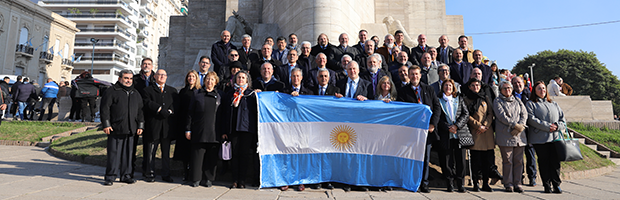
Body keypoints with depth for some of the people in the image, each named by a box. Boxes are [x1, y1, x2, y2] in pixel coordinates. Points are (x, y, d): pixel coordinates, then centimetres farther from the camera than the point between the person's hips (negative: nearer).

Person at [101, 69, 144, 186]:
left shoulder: (136, 94, 16)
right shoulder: (111, 92, 1)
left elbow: (140, 111, 18)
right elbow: (105, 109, -3)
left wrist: (140, 126, 12)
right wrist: (106, 125, -9)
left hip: (130, 130, 4)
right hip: (115, 129, -4)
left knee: (128, 153, 8)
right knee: (113, 153, 0)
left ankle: (126, 175, 17)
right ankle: (110, 176, 10)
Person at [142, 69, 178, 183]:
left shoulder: (172, 91, 17)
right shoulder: (148, 90, 7)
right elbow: (148, 104, -9)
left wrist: (169, 112, -10)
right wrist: (161, 109, -14)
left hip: (167, 126, 3)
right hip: (153, 125, -2)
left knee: (166, 152, 6)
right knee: (150, 152, 2)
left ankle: (166, 175, 14)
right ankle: (149, 174, 14)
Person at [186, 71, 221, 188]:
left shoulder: (218, 96, 11)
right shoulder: (197, 94, 8)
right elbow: (190, 113, 6)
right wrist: (188, 129, 0)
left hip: (214, 133, 1)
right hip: (199, 132, -1)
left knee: (211, 156, 4)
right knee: (197, 155, 1)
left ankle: (208, 179, 16)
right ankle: (195, 179, 13)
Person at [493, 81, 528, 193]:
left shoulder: (517, 101, 20)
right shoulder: (497, 101, 5)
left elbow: (524, 114, 7)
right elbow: (502, 116, -8)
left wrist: (520, 127, -9)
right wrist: (515, 125, -15)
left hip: (520, 135, 4)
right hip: (506, 136, -4)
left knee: (519, 161, 4)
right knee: (507, 161, -2)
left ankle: (517, 184, 12)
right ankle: (508, 184, 6)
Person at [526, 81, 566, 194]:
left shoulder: (554, 104, 21)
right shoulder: (531, 104, 6)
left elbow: (563, 118, 16)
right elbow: (532, 119, -8)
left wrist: (557, 126, -6)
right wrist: (547, 126, -15)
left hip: (555, 137, 4)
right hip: (540, 139, -3)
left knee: (555, 161, 0)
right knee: (544, 162, 1)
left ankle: (556, 185, 9)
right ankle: (547, 185, 9)